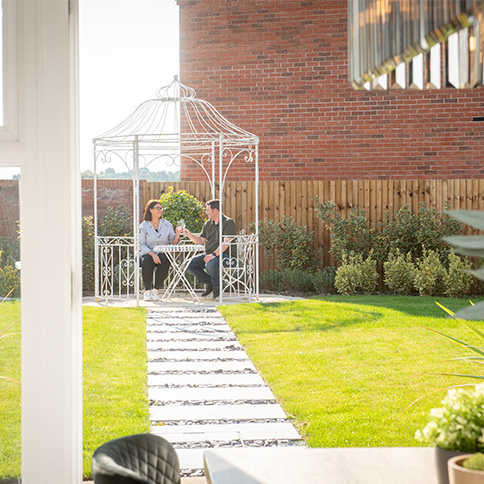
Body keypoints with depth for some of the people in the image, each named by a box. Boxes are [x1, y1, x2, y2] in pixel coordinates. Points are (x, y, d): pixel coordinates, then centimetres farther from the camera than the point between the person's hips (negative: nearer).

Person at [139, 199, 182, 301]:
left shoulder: (167, 225, 8)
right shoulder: (143, 226, 2)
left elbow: (173, 242, 7)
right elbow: (141, 245, -4)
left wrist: (177, 234, -15)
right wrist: (152, 254, -19)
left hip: (163, 253, 1)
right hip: (148, 253, -1)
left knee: (165, 261, -33)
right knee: (147, 261, -36)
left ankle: (156, 289, -18)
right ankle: (147, 290, -20)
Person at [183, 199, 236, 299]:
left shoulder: (228, 222, -7)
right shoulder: (208, 224, 17)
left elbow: (226, 242, -19)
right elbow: (201, 240, 22)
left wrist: (214, 254, -28)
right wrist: (190, 235, 4)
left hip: (223, 254, -8)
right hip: (208, 254, 8)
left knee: (211, 264, -38)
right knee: (190, 265, -13)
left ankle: (217, 289, -13)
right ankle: (209, 282, 5)